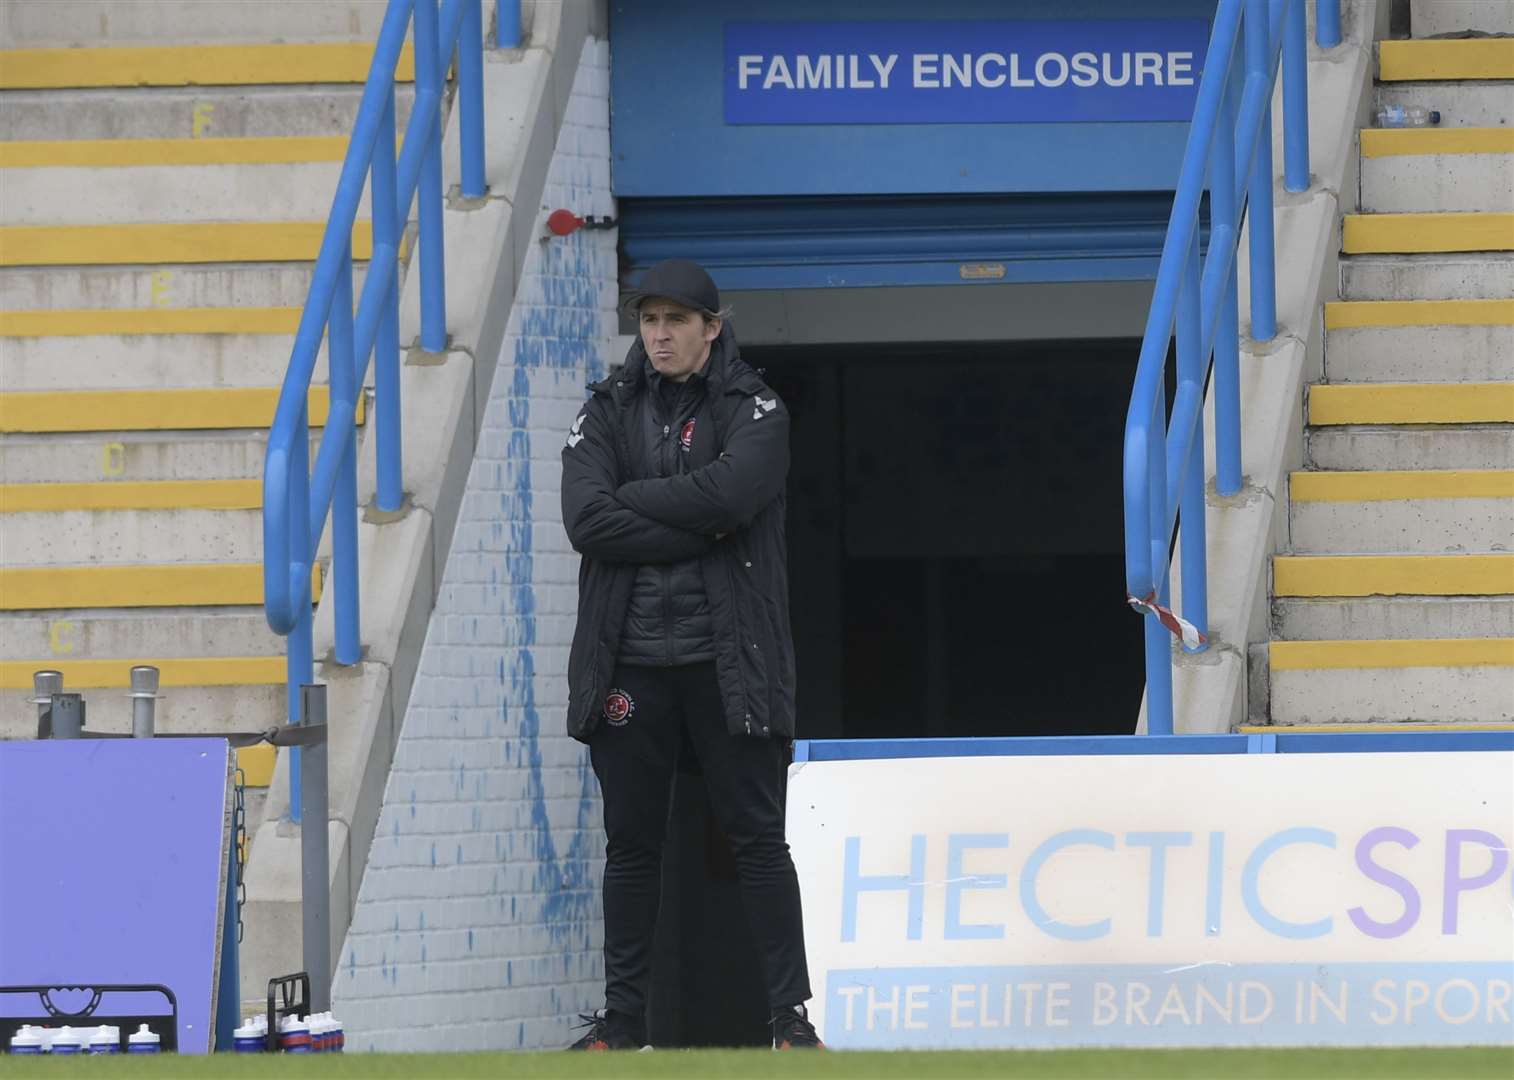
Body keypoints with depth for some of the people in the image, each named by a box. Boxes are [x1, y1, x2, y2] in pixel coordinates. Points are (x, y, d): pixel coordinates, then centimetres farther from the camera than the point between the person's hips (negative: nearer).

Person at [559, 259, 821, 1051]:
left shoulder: (753, 411, 2)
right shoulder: (608, 413, 7)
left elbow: (731, 492, -19)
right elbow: (587, 522, -9)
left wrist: (632, 500, -10)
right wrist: (700, 529, -14)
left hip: (726, 660, -2)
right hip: (629, 663, 2)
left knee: (757, 837, -1)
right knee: (631, 844, 7)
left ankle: (791, 1015, 2)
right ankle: (622, 1020, 13)